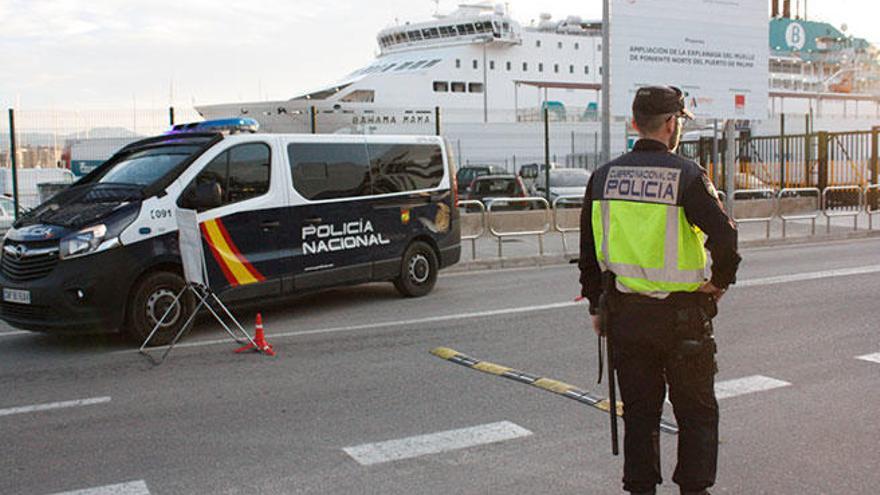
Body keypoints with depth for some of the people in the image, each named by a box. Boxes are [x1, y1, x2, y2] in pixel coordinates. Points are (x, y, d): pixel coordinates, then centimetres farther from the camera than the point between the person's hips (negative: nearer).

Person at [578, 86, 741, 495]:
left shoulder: (604, 177, 2)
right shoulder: (687, 176, -12)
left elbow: (589, 250, 7)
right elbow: (725, 238, -19)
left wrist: (596, 305, 15)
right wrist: (720, 282, -1)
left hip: (625, 312, 4)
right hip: (681, 315, -4)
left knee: (639, 410, 14)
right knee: (696, 411, 12)